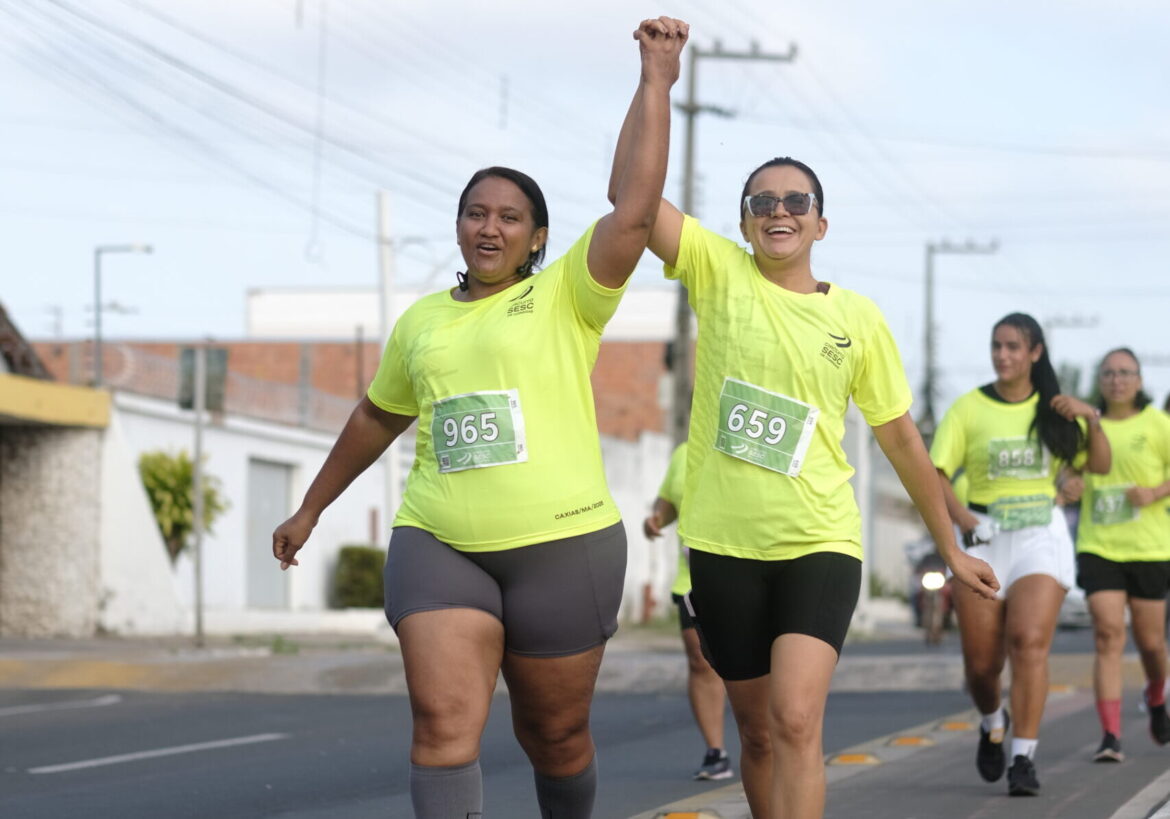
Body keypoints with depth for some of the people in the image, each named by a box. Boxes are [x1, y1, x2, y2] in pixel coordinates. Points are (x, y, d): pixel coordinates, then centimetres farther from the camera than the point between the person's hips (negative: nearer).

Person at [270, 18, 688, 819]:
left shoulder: (565, 296, 1)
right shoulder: (422, 320, 14)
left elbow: (634, 210, -13)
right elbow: (377, 418, 28)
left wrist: (656, 82, -15)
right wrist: (311, 509, 33)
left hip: (563, 544, -3)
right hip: (438, 545, 3)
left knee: (555, 735, 9)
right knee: (444, 722, -15)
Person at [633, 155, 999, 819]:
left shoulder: (857, 318, 0)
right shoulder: (719, 273, -1)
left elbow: (902, 440, 9)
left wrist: (951, 549, 15)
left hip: (818, 543, -1)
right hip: (724, 545, 2)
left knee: (796, 721, -20)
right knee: (759, 732, 12)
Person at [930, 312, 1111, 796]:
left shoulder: (1054, 409, 9)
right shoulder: (969, 408, 2)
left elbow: (1100, 465, 6)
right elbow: (934, 474, -3)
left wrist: (1091, 419, -12)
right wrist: (964, 520, -18)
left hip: (1041, 537, 0)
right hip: (983, 539, 0)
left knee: (1029, 643, -18)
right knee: (981, 661, 1)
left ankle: (1024, 759, -16)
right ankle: (992, 723, 35)